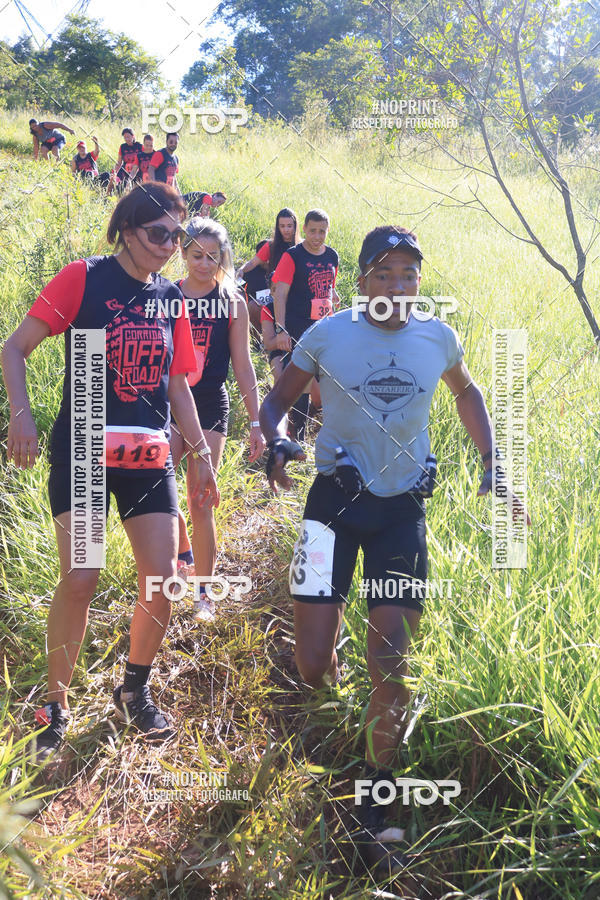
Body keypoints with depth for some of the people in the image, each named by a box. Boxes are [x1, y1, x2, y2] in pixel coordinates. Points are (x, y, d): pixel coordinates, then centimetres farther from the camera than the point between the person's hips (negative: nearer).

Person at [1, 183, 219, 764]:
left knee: (162, 578, 1)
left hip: (149, 456, 5)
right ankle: (54, 708, 10)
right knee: (79, 581, -10)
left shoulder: (170, 298, 11)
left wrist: (199, 452, 15)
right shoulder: (84, 278, -3)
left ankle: (135, 692, 24)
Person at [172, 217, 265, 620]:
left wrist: (256, 423, -1)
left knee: (200, 501, -2)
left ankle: (203, 591, 13)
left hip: (210, 409, -2)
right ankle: (185, 554, 27)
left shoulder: (232, 302, 1)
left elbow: (243, 366, 2)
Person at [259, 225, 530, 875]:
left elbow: (466, 392, 20)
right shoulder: (327, 335, -7)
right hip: (336, 499, -1)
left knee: (391, 666, -2)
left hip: (403, 509, 2)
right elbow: (278, 399, 3)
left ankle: (373, 809, 17)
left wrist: (491, 466, 11)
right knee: (313, 671, -4)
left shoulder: (438, 338, 1)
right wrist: (276, 443, -19)